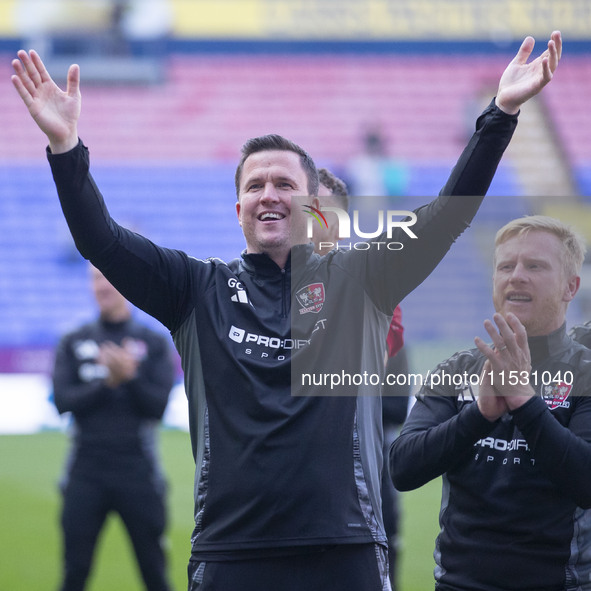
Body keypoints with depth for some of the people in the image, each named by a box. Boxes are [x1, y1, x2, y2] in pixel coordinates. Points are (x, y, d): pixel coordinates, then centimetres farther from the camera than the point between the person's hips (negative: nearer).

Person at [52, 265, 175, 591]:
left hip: (137, 469, -1)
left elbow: (158, 405, -4)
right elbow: (63, 401, -3)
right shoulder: (73, 343, 9)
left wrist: (130, 377, -20)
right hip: (87, 471, 1)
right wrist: (108, 382, -14)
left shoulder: (154, 343, 5)